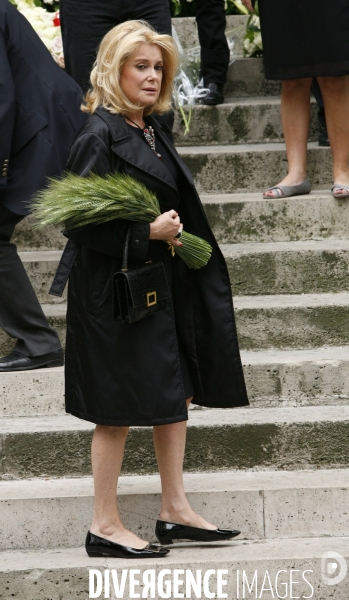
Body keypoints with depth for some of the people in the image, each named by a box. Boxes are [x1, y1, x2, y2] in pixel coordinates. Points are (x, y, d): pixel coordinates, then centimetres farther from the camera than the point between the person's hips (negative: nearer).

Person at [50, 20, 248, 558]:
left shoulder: (150, 130, 10)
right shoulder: (99, 138, -16)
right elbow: (81, 224, -19)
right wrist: (148, 233, -20)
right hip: (115, 288, -9)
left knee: (176, 393, 11)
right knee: (118, 408, -2)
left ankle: (175, 511, 18)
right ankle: (105, 526, 7)